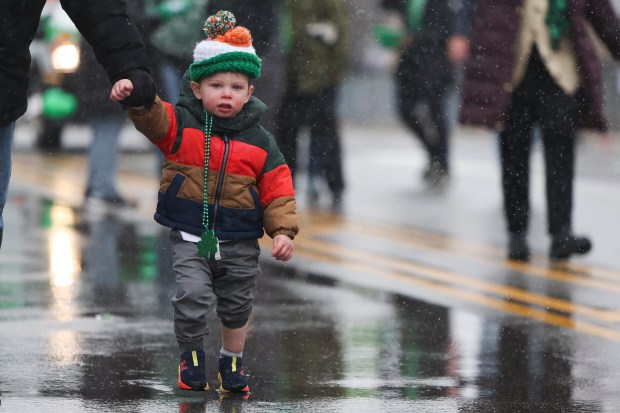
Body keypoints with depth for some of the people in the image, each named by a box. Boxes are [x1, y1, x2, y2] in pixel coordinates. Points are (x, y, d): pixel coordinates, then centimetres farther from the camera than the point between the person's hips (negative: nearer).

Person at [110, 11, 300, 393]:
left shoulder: (260, 142, 0)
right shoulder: (180, 124, -3)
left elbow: (277, 190, 0)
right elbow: (151, 116, -21)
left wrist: (283, 230, -10)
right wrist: (134, 95, -42)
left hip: (239, 242, 2)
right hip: (190, 236, -2)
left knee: (237, 305, 15)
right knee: (193, 295, -18)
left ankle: (233, 360, 38)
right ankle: (192, 355, 7)